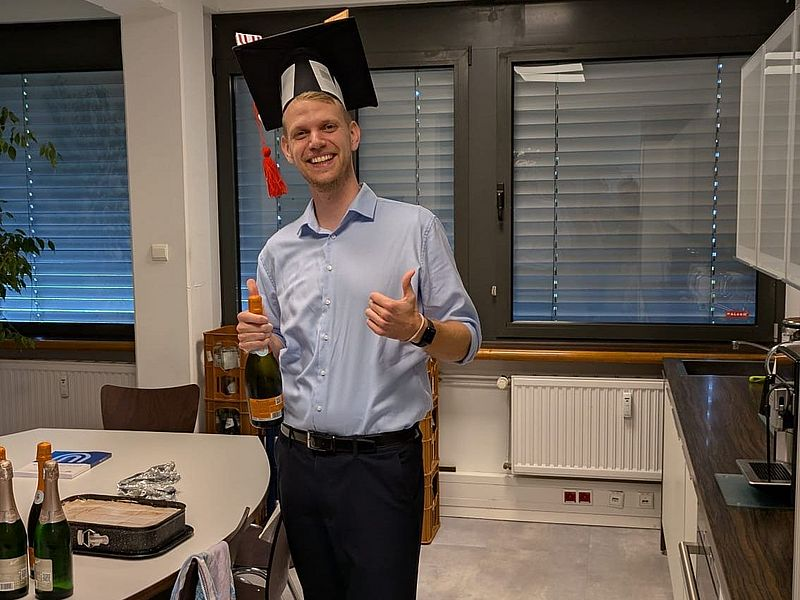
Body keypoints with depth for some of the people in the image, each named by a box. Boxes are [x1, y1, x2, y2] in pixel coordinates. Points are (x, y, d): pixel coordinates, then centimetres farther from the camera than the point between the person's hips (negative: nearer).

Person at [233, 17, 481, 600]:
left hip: (381, 464, -5)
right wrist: (260, 340, -5)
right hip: (299, 459, 5)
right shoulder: (278, 252, 8)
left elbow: (466, 341, -4)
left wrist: (418, 331, -25)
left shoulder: (415, 228, -6)